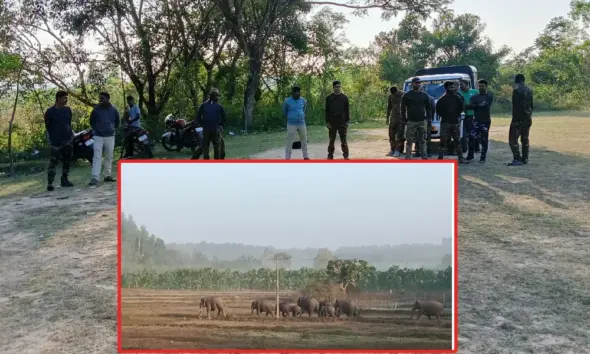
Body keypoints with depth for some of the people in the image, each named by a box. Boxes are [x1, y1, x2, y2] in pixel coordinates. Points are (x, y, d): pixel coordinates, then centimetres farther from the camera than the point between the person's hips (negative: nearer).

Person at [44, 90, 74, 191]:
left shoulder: (67, 110, 8)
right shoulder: (50, 112, -5)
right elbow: (47, 126, 3)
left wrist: (70, 133, 11)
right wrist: (53, 137, 6)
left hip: (67, 140, 5)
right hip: (55, 141, -5)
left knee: (67, 160, 10)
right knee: (53, 162, -8)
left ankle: (64, 180, 22)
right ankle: (50, 183, -8)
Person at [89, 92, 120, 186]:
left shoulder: (113, 110, 0)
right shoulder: (96, 109, -3)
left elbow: (118, 121, 16)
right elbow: (92, 121, 12)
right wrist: (96, 129, 10)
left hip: (110, 136, 2)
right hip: (98, 136, -2)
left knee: (109, 157, 9)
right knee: (97, 157, -9)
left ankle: (107, 175, 20)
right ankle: (95, 178, -14)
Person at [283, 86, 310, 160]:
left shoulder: (303, 100, 2)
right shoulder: (287, 101, -10)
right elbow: (284, 112, 6)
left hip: (302, 123, 4)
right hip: (291, 124, -4)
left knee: (304, 140, 11)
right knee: (289, 141, -6)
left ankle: (306, 157, 23)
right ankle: (287, 158, -1)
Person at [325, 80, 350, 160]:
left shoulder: (344, 97, 5)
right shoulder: (329, 98, 3)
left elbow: (347, 110, 5)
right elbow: (327, 111, 3)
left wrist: (347, 121, -1)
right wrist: (327, 122, -3)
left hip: (342, 122, 0)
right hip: (332, 122, 0)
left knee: (344, 140, 2)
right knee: (331, 140, 5)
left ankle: (346, 155, 7)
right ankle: (330, 156, 12)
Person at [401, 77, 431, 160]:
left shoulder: (424, 95, 11)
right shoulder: (407, 95, 2)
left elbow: (428, 107, 15)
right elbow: (403, 108, 2)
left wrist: (427, 117, 4)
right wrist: (404, 120, -4)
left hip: (422, 121, 3)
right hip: (411, 121, -3)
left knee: (423, 140, 5)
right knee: (409, 140, -3)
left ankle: (424, 156, 10)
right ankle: (408, 156, 1)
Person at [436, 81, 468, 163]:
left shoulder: (457, 98, 8)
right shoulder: (442, 99, -2)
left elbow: (461, 107, 15)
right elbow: (438, 110, 1)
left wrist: (458, 116, 7)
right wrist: (442, 116, -5)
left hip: (455, 122, 3)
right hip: (445, 123, -3)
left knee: (457, 141, 6)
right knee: (443, 141, -4)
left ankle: (461, 158, 9)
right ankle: (440, 158, 0)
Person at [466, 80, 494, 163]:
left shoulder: (489, 96, 2)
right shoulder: (474, 97, 10)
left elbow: (487, 106, -15)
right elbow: (470, 106, -7)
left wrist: (475, 106, -13)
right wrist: (479, 105, -21)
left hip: (486, 121, -2)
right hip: (476, 120, 2)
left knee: (484, 140, 0)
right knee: (472, 138, -5)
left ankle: (483, 157, 7)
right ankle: (470, 155, 7)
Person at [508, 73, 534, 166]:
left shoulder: (516, 91, -14)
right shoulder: (529, 90, 10)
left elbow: (515, 106, -17)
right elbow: (531, 105, 15)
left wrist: (514, 117, -12)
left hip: (519, 119, -8)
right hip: (528, 118, 8)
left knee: (513, 139, -6)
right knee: (525, 139, 14)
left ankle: (517, 159, -12)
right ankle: (525, 159, 16)